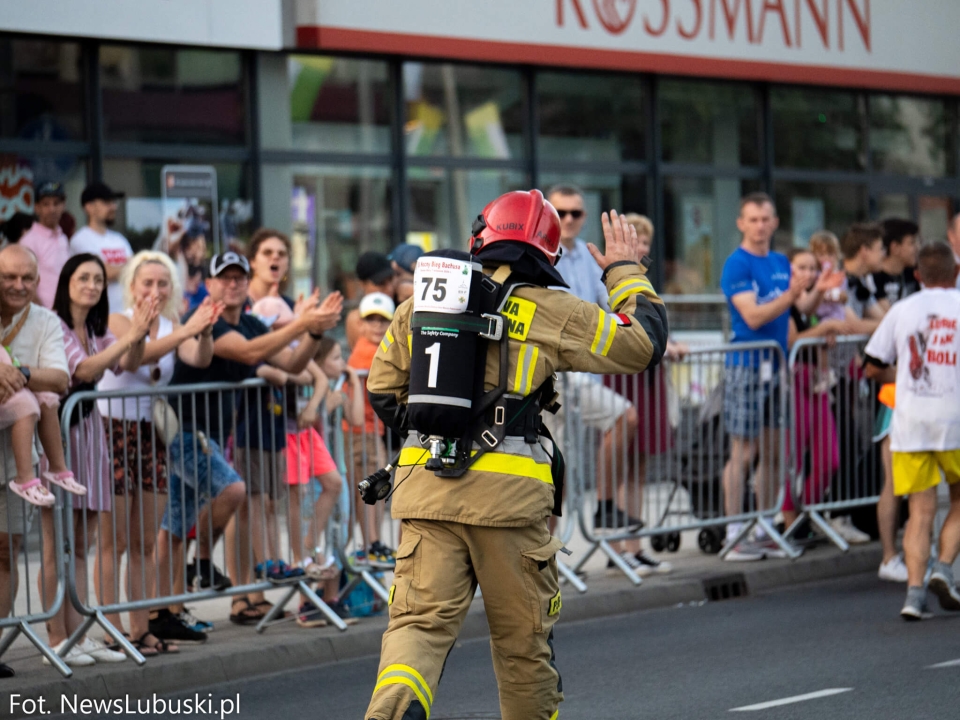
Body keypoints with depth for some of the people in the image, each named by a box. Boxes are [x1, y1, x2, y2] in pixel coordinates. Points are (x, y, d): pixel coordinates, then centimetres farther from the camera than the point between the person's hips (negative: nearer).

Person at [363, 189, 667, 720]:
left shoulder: (419, 306, 11)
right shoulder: (552, 313, 1)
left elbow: (382, 392, 18)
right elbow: (644, 343, 8)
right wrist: (624, 271, 23)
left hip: (424, 487, 2)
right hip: (509, 492, -2)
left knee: (420, 621, -1)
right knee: (522, 635, 13)